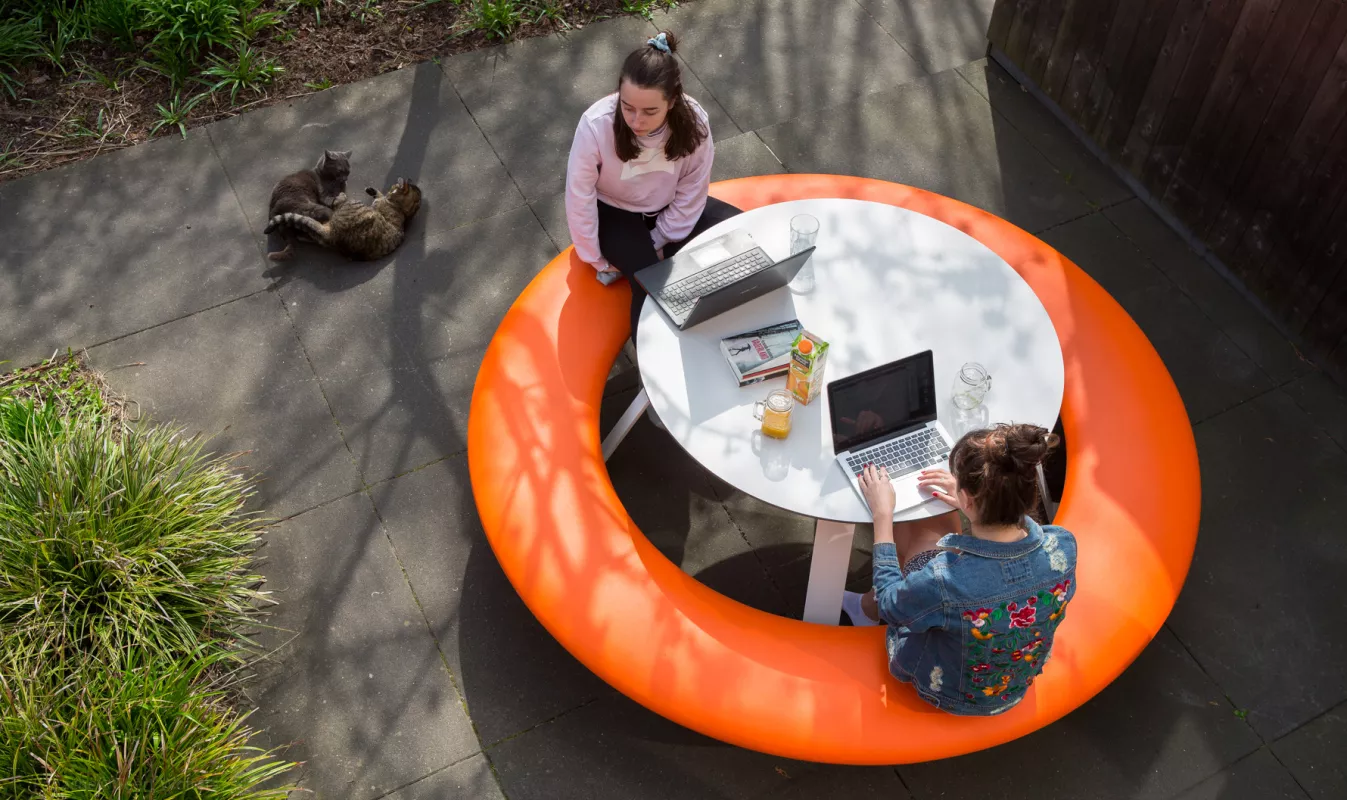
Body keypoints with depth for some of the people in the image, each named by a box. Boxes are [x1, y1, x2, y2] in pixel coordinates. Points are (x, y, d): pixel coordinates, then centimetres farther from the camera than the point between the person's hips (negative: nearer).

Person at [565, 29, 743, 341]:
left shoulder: (694, 121, -27)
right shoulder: (597, 125, -32)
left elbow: (691, 193, -12)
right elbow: (579, 198, -21)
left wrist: (661, 241, -11)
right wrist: (597, 260, -12)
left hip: (671, 207, 3)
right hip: (615, 211, -3)